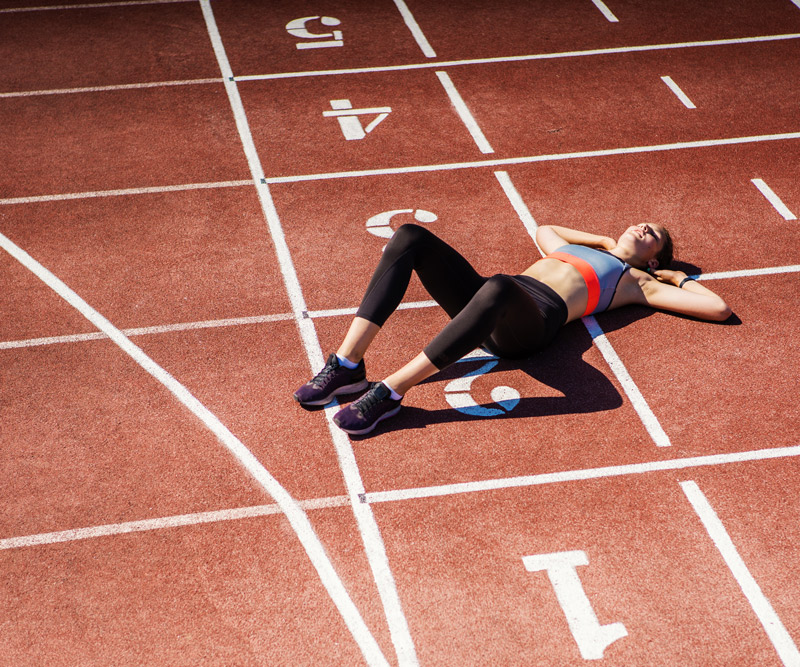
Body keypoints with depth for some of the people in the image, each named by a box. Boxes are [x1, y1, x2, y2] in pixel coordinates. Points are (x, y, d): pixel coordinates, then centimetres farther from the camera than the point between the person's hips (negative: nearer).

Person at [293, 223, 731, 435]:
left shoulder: (637, 281, 22)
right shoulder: (571, 249, 38)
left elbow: (719, 308, 15)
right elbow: (544, 229, 60)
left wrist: (678, 277, 29)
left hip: (532, 320, -6)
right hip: (491, 304, 6)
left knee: (498, 288, -44)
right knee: (410, 238, -17)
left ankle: (391, 393, -44)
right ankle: (347, 366, -27)